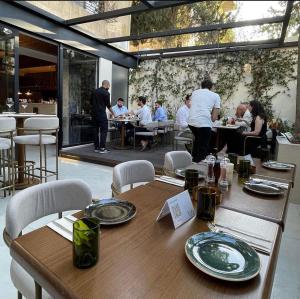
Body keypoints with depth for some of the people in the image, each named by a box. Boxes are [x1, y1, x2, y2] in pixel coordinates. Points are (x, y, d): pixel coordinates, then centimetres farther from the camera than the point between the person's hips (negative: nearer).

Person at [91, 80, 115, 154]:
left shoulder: (95, 91, 13)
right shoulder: (106, 93, -6)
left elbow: (91, 102, 16)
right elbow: (108, 105, -2)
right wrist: (112, 113, 12)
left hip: (94, 113, 7)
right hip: (101, 113, -7)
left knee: (96, 130, 10)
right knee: (104, 131, -2)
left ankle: (96, 148, 13)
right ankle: (102, 148, -5)